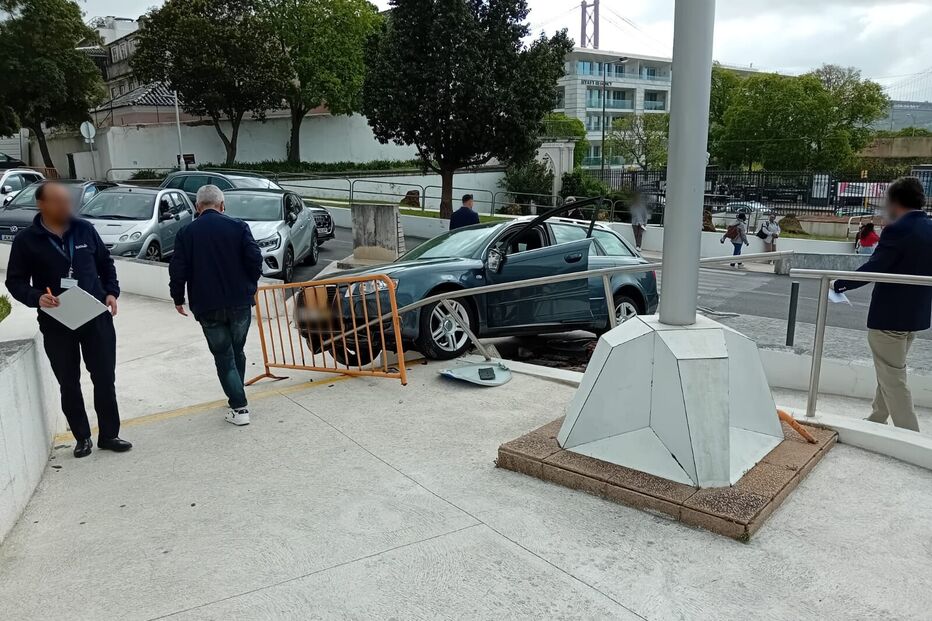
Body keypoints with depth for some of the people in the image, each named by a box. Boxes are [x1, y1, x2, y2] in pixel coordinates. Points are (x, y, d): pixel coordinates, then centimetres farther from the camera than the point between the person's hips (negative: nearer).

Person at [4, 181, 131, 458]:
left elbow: (105, 263, 12)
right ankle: (82, 438, 23)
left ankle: (109, 435, 18)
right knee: (69, 384, 9)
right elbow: (15, 281, -1)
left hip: (97, 318, 1)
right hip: (56, 324, -1)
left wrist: (111, 292, -1)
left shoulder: (85, 229, 2)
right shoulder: (27, 240, -5)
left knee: (105, 379, 5)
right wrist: (36, 297, -20)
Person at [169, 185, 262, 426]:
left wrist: (178, 298, 11)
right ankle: (238, 397, 31)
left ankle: (239, 407, 0)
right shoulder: (238, 226, -3)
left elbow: (178, 270, -4)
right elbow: (255, 259, -8)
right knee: (237, 351, 19)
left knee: (223, 357, 6)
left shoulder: (186, 233, -1)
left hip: (207, 306, -1)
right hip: (240, 302, 1)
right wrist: (250, 287, 9)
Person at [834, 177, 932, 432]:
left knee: (893, 378, 1)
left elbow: (873, 268, -20)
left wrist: (841, 284, -8)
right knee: (891, 372, 21)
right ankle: (877, 420, 35)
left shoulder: (898, 230, -19)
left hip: (890, 315, -8)